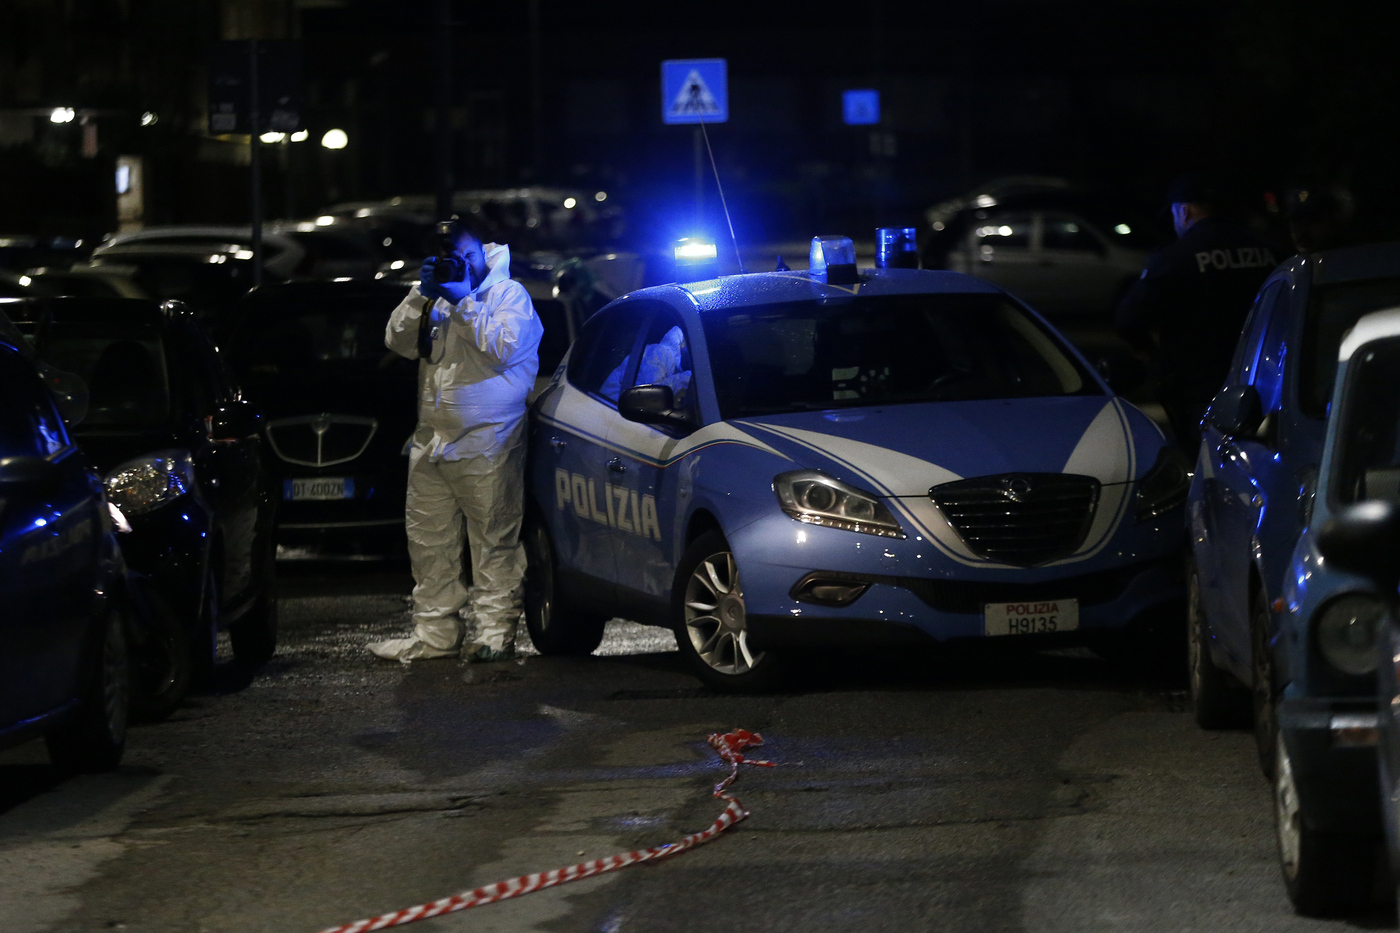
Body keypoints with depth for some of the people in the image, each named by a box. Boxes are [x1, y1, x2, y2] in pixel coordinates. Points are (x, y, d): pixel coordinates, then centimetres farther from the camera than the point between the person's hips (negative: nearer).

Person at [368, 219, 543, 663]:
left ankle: (496, 633, -3)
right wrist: (422, 295, -3)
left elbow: (504, 347, -17)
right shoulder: (437, 296, 18)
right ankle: (435, 634, 14)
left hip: (487, 447, -7)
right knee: (429, 542, 8)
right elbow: (399, 341, 8)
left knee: (494, 543, -5)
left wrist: (464, 302, -15)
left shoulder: (508, 294, -1)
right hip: (432, 442, 7)